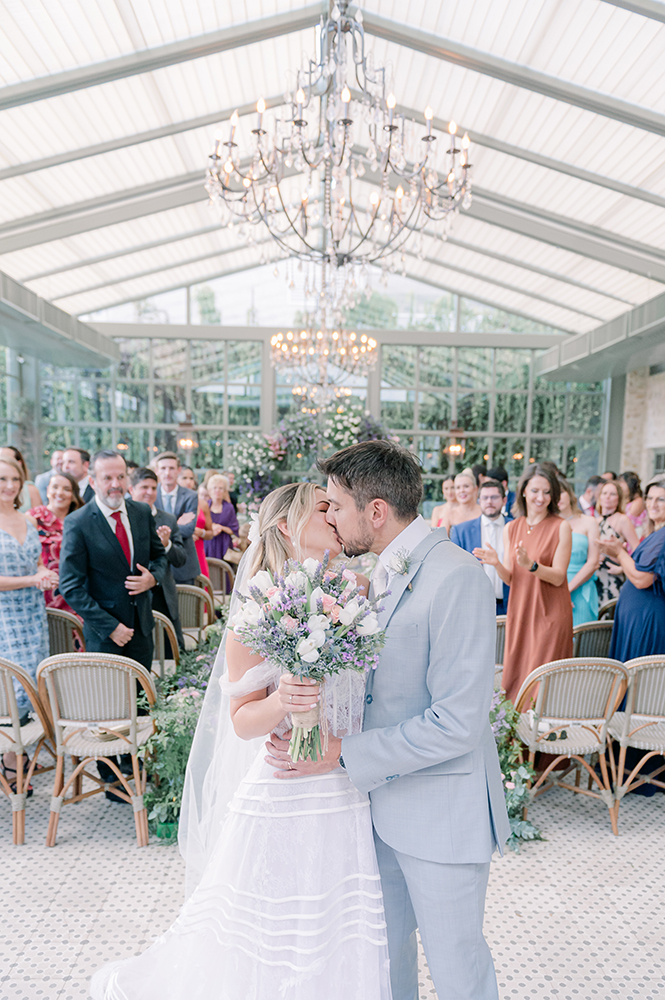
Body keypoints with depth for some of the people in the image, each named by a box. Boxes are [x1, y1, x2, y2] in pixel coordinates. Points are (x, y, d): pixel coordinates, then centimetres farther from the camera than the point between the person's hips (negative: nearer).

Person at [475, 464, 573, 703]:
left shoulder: (561, 527, -6)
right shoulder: (511, 528, 5)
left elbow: (558, 576, -11)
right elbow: (510, 578, 5)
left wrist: (530, 564, -28)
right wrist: (496, 563, -15)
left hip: (549, 614, -4)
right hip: (519, 612, 4)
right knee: (515, 677, 12)